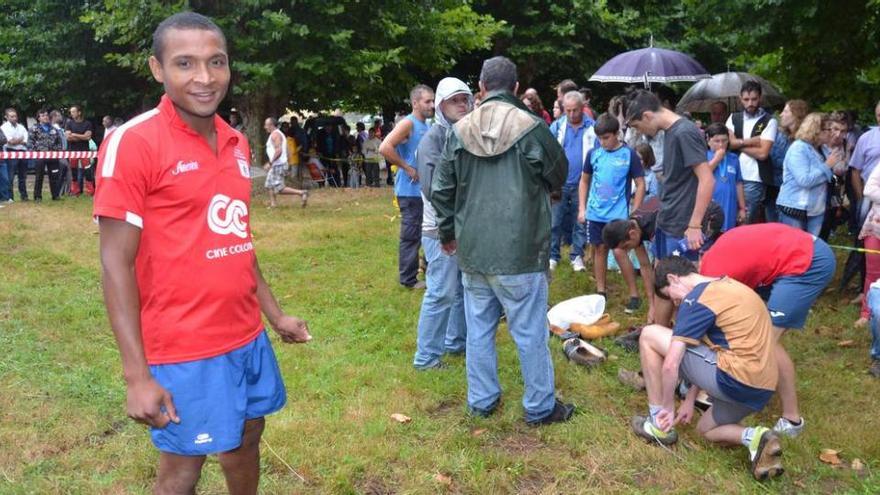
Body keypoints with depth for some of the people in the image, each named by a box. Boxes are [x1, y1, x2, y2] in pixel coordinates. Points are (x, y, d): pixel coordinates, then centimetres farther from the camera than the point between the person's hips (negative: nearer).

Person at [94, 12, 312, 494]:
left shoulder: (238, 143, 6)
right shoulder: (133, 142, -15)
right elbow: (117, 264, -16)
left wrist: (274, 314, 15)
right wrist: (137, 375, -19)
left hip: (249, 336, 7)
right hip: (186, 349, -6)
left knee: (246, 438, 21)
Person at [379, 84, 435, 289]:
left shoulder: (427, 126, 12)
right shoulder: (408, 124, -13)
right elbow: (385, 148, -25)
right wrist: (407, 168, -20)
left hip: (426, 189, 9)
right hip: (411, 190, -9)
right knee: (411, 235, -2)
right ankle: (409, 279, 8)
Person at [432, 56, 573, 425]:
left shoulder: (459, 131, 1)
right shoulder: (531, 128, -10)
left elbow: (441, 189, 6)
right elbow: (558, 176, 5)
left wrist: (449, 232, 20)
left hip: (472, 250, 4)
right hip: (519, 251, -4)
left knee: (479, 328, 15)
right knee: (530, 331, 7)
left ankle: (481, 400, 27)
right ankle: (540, 406, 18)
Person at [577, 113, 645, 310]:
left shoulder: (629, 154, -6)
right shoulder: (593, 153, 3)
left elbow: (640, 185, -2)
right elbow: (584, 181, 14)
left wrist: (634, 214, -7)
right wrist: (582, 209, 7)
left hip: (618, 214, -4)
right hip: (595, 213, 4)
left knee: (619, 252, -8)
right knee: (599, 250, 11)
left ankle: (634, 295, 4)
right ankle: (601, 291, 23)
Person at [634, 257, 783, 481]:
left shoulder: (696, 298, -9)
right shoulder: (726, 286, 19)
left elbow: (670, 365, -13)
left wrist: (669, 408, 2)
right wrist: (690, 400, 26)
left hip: (735, 379, -10)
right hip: (761, 389, 10)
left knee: (650, 335, 1)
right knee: (705, 429, 34)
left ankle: (659, 425, 11)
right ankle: (755, 438, 5)